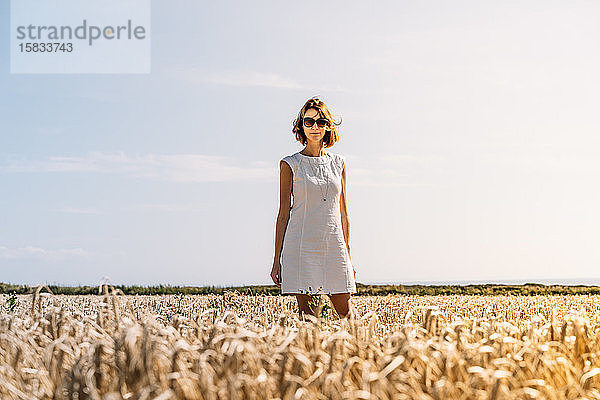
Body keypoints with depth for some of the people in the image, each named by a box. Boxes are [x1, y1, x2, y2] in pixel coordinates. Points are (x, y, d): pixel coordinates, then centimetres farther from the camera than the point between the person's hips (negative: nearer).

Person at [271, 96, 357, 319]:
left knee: (346, 313, 1)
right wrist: (277, 260, -2)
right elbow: (283, 214, 1)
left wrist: (348, 256, 12)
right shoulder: (290, 165, 1)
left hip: (333, 245, 3)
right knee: (306, 315, -2)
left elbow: (343, 214, 14)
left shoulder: (338, 163, 11)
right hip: (300, 245, -3)